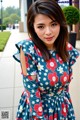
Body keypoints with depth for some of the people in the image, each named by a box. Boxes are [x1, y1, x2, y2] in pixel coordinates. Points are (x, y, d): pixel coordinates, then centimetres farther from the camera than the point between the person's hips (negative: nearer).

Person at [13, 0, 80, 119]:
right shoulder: (28, 49, -23)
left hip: (63, 108, 4)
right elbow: (31, 88, -20)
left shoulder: (68, 49, -10)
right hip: (36, 107, -4)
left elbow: (66, 82, 3)